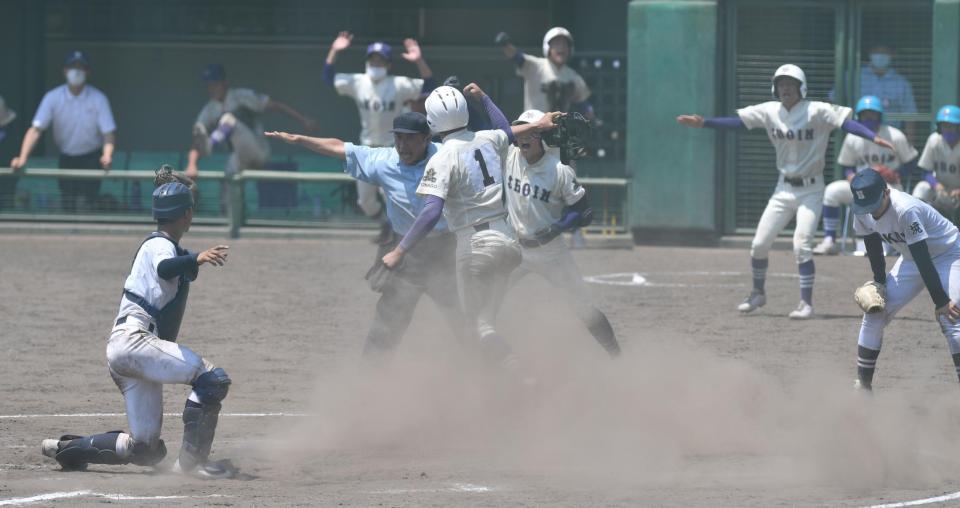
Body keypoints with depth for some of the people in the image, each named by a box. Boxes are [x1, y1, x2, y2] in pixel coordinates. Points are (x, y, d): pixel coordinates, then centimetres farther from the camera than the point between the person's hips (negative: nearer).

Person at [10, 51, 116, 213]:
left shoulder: (98, 99, -11)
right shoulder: (53, 97, -8)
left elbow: (108, 132, -15)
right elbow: (36, 130, -14)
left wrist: (107, 155, -37)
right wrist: (22, 158, -29)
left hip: (91, 158, -2)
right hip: (66, 159, 2)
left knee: (84, 207, -13)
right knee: (67, 207, 1)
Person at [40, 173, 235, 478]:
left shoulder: (159, 245, 25)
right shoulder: (160, 246, -4)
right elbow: (165, 269, -29)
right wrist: (196, 259, -45)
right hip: (133, 340, -10)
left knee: (147, 450, 5)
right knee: (213, 378, -22)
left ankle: (67, 449, 8)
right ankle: (191, 461, -27)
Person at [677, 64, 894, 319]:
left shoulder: (817, 111, -14)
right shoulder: (770, 111, -1)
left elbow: (846, 123, -24)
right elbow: (736, 122, -2)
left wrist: (874, 138, -39)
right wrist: (703, 123, -13)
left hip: (811, 190, -5)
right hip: (784, 189, 5)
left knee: (801, 245, -17)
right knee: (759, 244, 4)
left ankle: (806, 303, -7)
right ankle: (758, 293, 27)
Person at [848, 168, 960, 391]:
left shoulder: (905, 210, -35)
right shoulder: (863, 212, -14)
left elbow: (923, 258, -34)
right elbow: (873, 247, 5)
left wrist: (940, 301, -31)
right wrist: (879, 283, 0)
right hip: (911, 260, 7)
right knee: (874, 313, 0)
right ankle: (863, 385, 10)